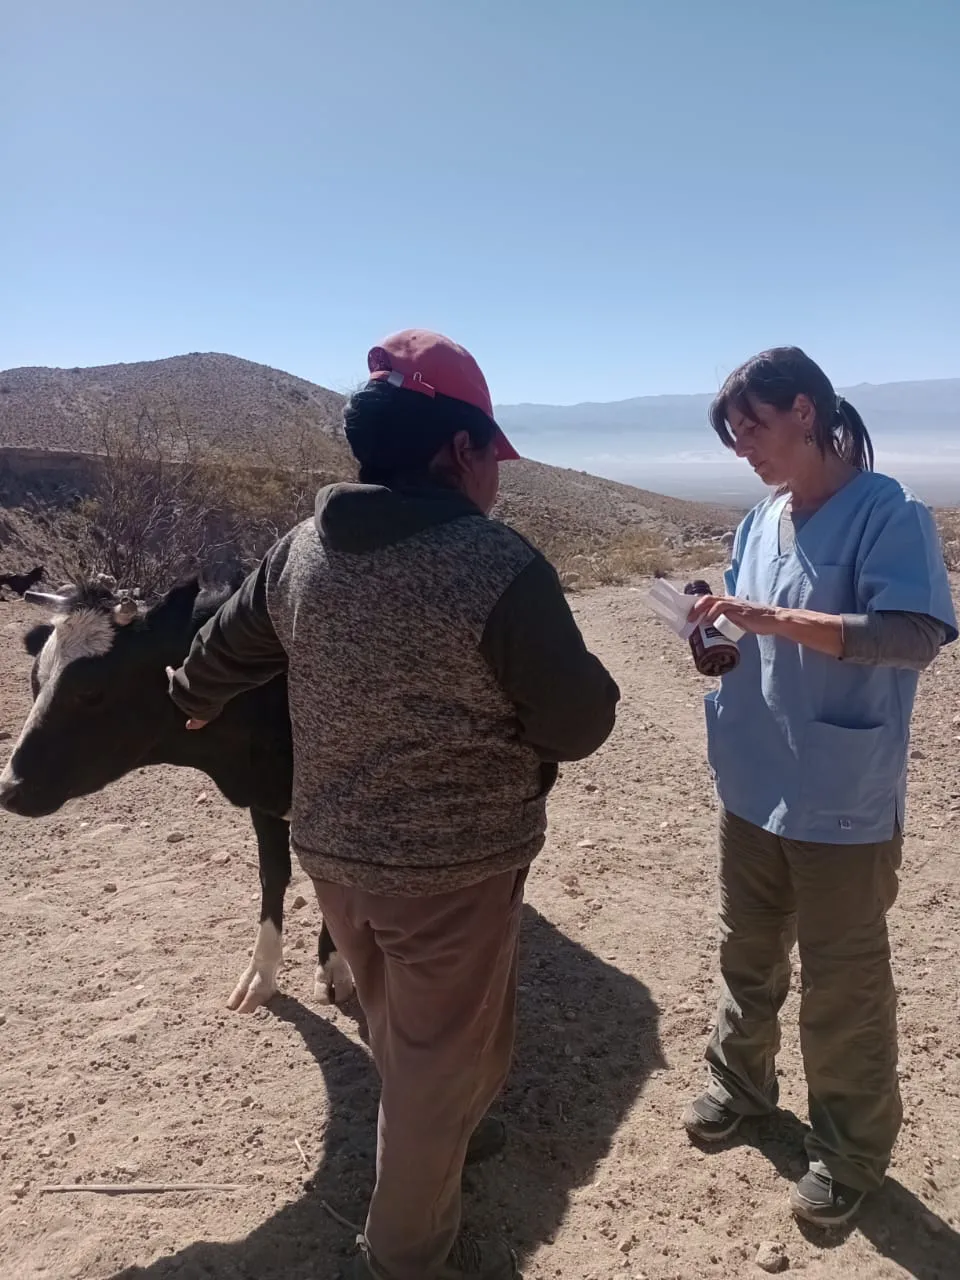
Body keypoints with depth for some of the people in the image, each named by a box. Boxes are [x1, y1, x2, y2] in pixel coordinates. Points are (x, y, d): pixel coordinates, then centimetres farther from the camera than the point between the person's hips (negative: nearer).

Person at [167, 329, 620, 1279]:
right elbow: (580, 726, -17)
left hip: (330, 846, 7)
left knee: (400, 1027, 30)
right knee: (447, 1050, 17)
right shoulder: (501, 568, -23)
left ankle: (436, 1135, 57)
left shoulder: (302, 551, -3)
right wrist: (584, 679, 7)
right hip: (453, 862, -6)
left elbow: (221, 653, 13)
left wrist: (191, 701, 36)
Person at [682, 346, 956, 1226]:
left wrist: (769, 616, -31)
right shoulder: (760, 523, 6)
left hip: (844, 805, -6)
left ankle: (851, 1151, 34)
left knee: (843, 988, 12)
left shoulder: (889, 515, -16)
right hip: (752, 789, 7)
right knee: (747, 955, 23)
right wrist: (720, 629, -9)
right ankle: (741, 1081, 47)